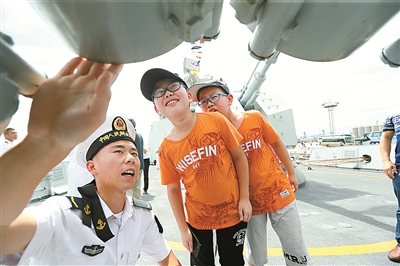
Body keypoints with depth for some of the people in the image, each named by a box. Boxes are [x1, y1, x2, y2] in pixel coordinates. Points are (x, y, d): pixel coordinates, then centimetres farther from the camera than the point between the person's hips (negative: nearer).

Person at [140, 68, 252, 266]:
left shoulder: (216, 121, -16)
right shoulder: (166, 149, -13)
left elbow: (239, 157, -7)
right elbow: (173, 190, -3)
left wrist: (245, 198, -7)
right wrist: (183, 229, 0)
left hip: (233, 212, 0)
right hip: (198, 218, 1)